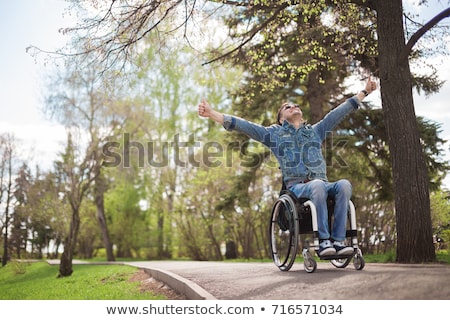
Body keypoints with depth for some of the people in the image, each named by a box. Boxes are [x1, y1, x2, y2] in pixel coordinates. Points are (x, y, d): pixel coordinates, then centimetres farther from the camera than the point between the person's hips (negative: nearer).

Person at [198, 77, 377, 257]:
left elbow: (340, 112, 28)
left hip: (322, 184, 3)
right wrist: (211, 114, -1)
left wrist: (364, 92, 28)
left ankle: (338, 240, -29)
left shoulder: (315, 131, 27)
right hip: (297, 187, -3)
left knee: (344, 184, -30)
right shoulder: (274, 133, 17)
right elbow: (242, 125, 9)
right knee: (318, 185, -37)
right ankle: (324, 240, -32)